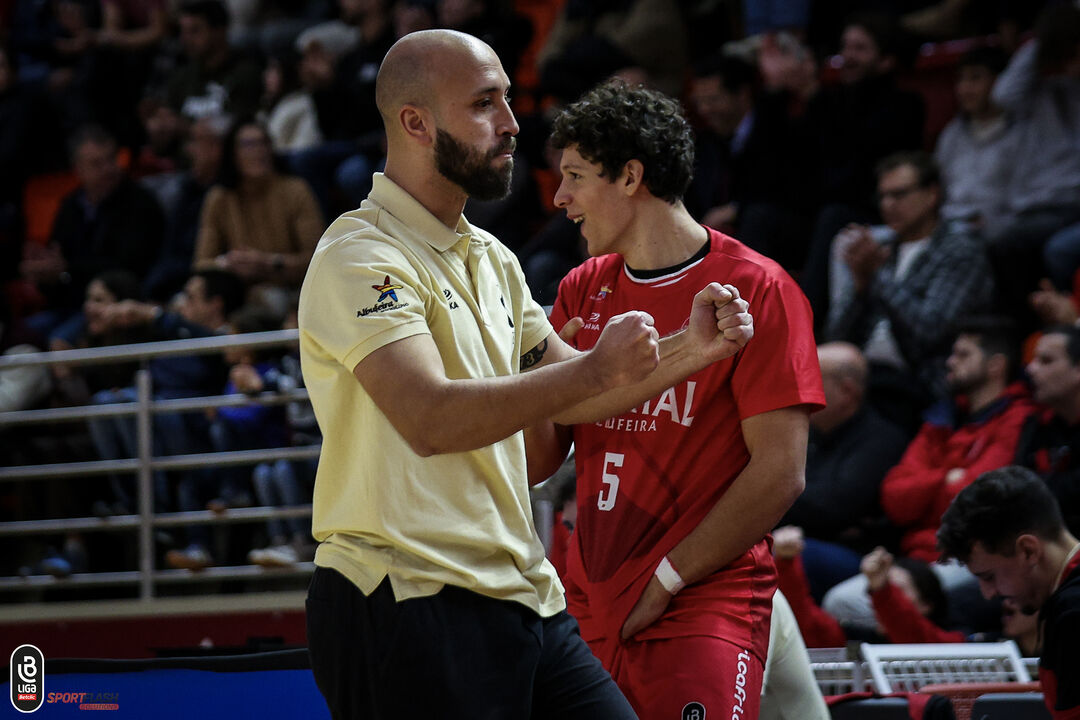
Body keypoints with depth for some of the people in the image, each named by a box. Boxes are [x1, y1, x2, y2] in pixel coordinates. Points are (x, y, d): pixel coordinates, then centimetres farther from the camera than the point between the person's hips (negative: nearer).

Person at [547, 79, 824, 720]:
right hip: (590, 612, 5)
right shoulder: (583, 290, 13)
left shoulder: (758, 289, -4)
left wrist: (664, 581, -10)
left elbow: (780, 474, -9)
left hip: (705, 611, -5)